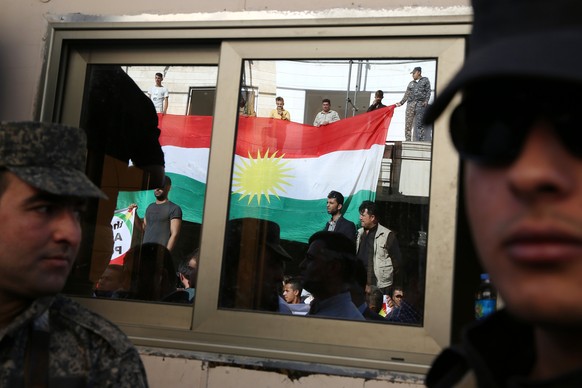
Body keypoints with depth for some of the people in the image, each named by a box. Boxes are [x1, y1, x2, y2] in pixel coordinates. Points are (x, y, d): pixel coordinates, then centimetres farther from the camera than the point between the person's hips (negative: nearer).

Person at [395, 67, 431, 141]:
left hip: (420, 104, -4)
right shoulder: (411, 83, 24)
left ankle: (420, 141, -14)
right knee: (408, 123, -4)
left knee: (419, 124, -11)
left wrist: (426, 101, -9)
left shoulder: (425, 80, 13)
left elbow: (428, 92, 4)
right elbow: (407, 94, 22)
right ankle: (408, 140, -3)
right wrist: (401, 102, 12)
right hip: (410, 104, 4)